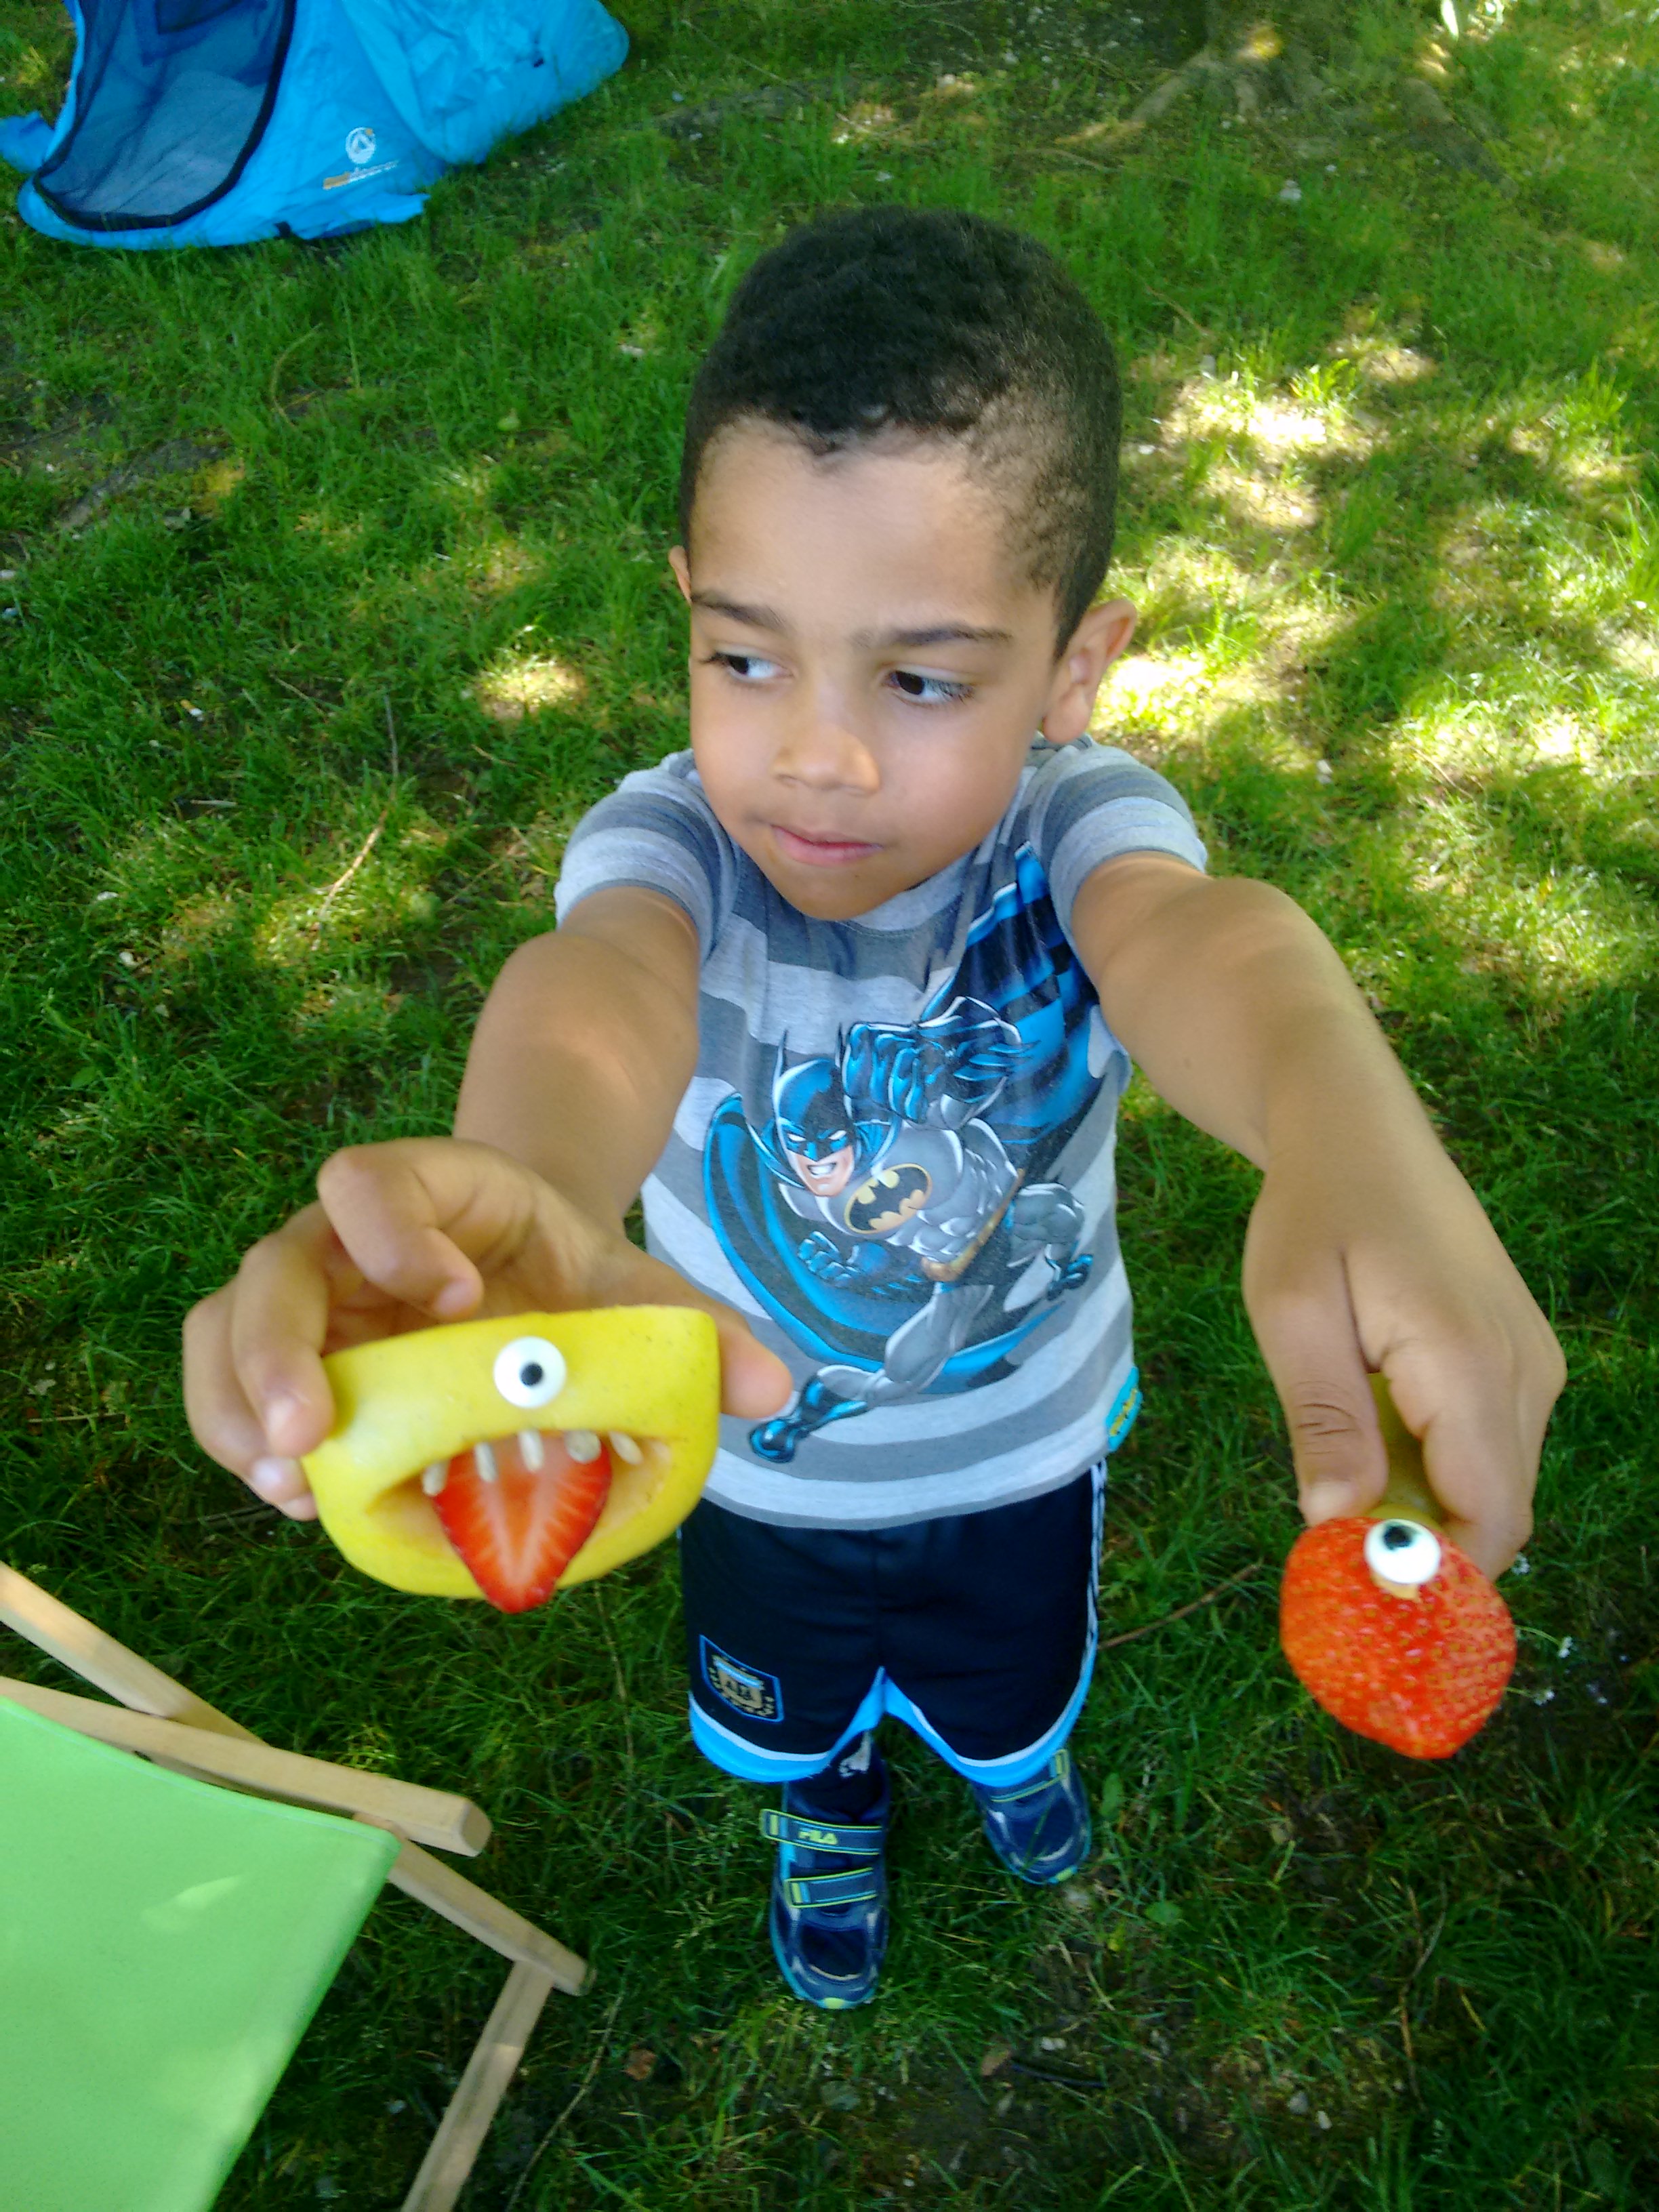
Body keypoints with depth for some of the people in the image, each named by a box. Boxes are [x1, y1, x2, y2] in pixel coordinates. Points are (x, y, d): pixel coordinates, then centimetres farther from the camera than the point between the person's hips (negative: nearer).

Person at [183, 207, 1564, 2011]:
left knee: (1013, 1681, 33)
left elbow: (1188, 935, -54)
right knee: (782, 1711, 31)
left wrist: (1350, 1141, -78)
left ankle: (1010, 1740, 72)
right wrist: (521, 1183, -80)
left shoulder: (1077, 819, -30)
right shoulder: (671, 835, -31)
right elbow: (611, 973, -55)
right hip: (755, 1451, 0)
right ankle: (827, 1797, 70)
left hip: (1026, 1448, 1)